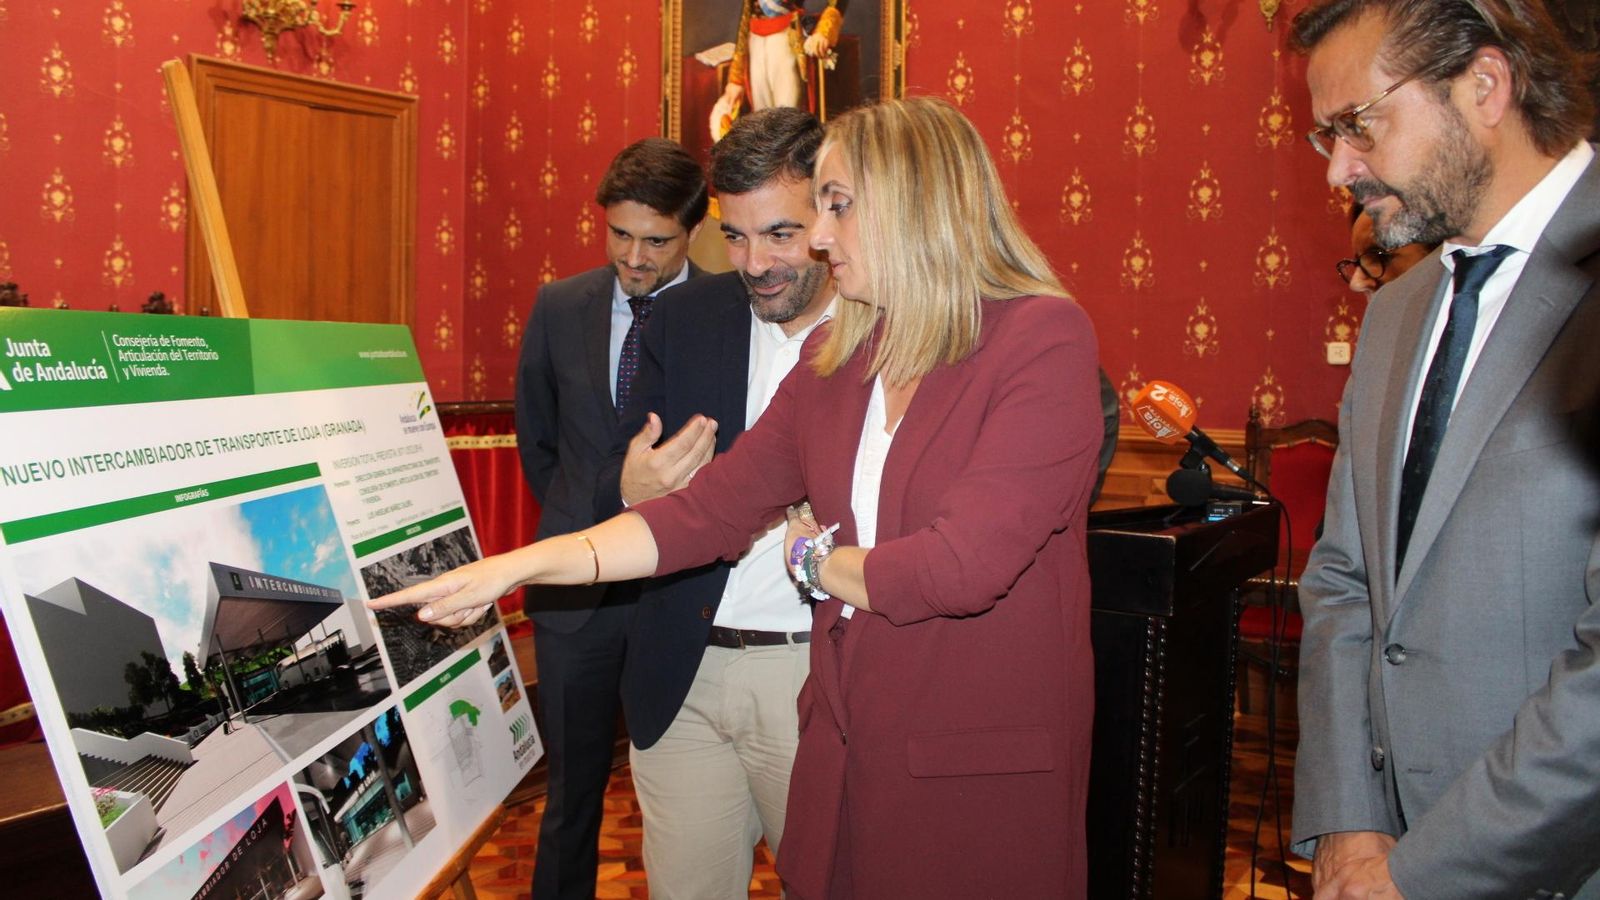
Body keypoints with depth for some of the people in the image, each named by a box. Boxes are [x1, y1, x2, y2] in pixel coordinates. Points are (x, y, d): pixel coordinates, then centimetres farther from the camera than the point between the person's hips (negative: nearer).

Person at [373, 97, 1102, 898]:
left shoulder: (1043, 340, -14)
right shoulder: (834, 357, 6)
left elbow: (961, 567, -22)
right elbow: (711, 509, 2)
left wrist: (813, 558, -3)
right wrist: (518, 567, -5)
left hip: (983, 770, -5)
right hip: (848, 742, 5)